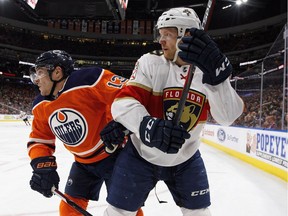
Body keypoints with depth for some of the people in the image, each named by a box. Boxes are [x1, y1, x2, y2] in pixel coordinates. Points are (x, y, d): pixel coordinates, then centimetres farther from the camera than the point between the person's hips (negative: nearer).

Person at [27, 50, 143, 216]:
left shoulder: (88, 80, -25)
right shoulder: (41, 106, 0)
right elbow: (39, 139, 7)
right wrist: (42, 165, -9)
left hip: (114, 153, -7)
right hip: (83, 162, 7)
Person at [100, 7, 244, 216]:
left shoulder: (208, 68, -9)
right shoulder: (150, 62, -12)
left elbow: (227, 116, -24)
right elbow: (123, 102, -21)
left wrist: (217, 73, -42)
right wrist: (148, 127, -42)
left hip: (186, 159, 2)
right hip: (141, 154, -1)